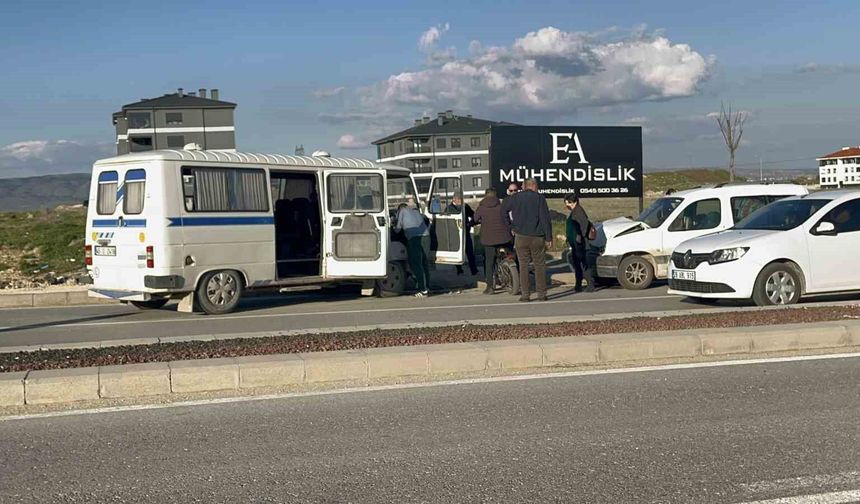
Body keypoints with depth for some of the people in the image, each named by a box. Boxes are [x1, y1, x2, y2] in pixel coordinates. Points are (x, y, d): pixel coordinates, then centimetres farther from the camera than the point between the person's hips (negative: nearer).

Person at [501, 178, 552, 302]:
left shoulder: (515, 198, 2)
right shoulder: (540, 198, -3)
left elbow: (503, 209, 1)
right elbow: (546, 219, -5)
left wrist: (511, 225, 8)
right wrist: (549, 238, -2)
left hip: (521, 237, 1)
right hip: (537, 238, -1)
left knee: (523, 266, 5)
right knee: (540, 265, 7)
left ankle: (525, 295, 1)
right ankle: (541, 294, 7)